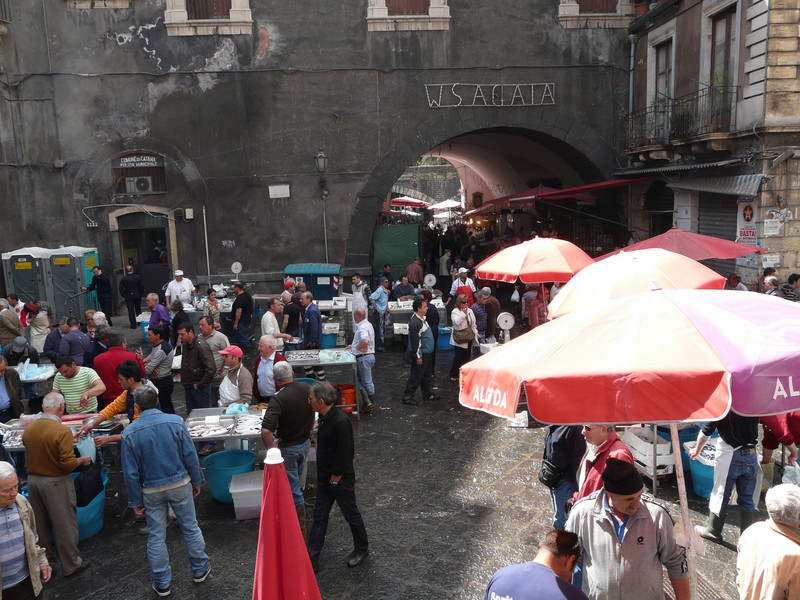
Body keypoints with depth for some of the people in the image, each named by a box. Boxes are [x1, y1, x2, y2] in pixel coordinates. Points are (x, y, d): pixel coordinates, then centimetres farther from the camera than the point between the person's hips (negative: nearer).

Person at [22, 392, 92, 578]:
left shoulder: (29, 428, -2)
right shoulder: (62, 431, -22)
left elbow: (30, 454, 10)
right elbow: (68, 464, -22)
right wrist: (82, 460, -3)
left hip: (33, 479, 6)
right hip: (56, 483, -6)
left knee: (39, 524, 21)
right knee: (64, 525, 7)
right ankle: (71, 564, 18)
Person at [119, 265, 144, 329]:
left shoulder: (123, 279, -7)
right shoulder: (138, 277, -6)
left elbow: (121, 289, -7)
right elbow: (142, 287, -3)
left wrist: (124, 296, 5)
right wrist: (141, 294, 9)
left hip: (128, 297, -1)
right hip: (137, 296, 1)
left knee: (131, 311, 2)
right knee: (138, 310, 17)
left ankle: (133, 325, -1)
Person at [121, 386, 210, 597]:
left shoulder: (129, 433, -10)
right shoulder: (175, 422, -12)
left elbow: (130, 472, -6)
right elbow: (190, 455, -8)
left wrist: (136, 501, 5)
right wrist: (196, 482, 6)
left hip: (151, 490, 0)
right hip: (180, 484, 0)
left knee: (156, 536, 13)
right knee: (190, 527, 15)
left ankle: (162, 583, 25)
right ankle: (199, 570, 29)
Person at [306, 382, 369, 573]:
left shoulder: (340, 422, -28)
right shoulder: (324, 418, 1)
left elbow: (344, 456, -26)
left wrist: (335, 480, -16)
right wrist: (325, 479, 16)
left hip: (341, 479, -9)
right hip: (325, 478, 9)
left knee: (351, 514, 11)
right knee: (319, 516, 12)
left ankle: (362, 549, 33)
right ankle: (312, 560, 21)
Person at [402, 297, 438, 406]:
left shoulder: (422, 319, 9)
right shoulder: (415, 322, -23)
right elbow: (415, 341, -23)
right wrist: (418, 356, -20)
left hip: (426, 353, 10)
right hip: (420, 354, -10)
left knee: (427, 374, 19)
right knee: (416, 376, -2)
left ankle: (428, 394, 32)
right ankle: (407, 397, 8)